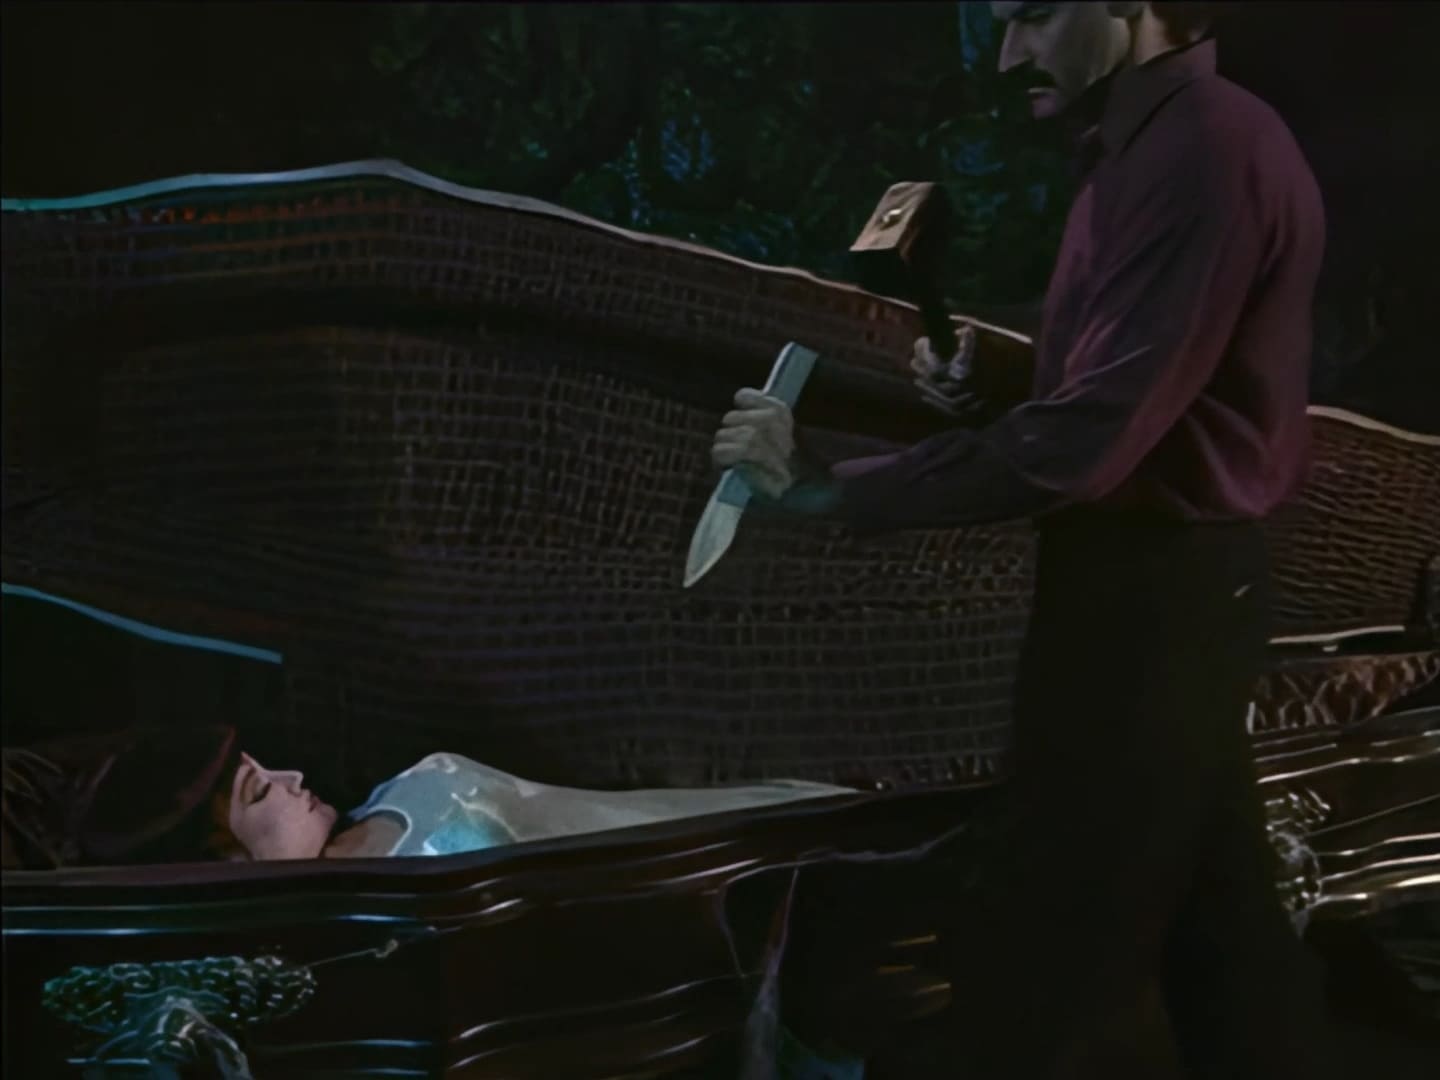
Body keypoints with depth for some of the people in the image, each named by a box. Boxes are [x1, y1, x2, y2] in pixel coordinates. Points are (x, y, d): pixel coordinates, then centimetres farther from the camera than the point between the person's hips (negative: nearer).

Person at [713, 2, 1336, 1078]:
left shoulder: (1207, 144, -19)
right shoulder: (1165, 146, 14)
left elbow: (1085, 440, -27)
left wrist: (828, 483, -24)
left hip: (1148, 598, -10)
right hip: (1174, 586, 10)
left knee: (1043, 951, -2)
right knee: (1214, 914, 17)